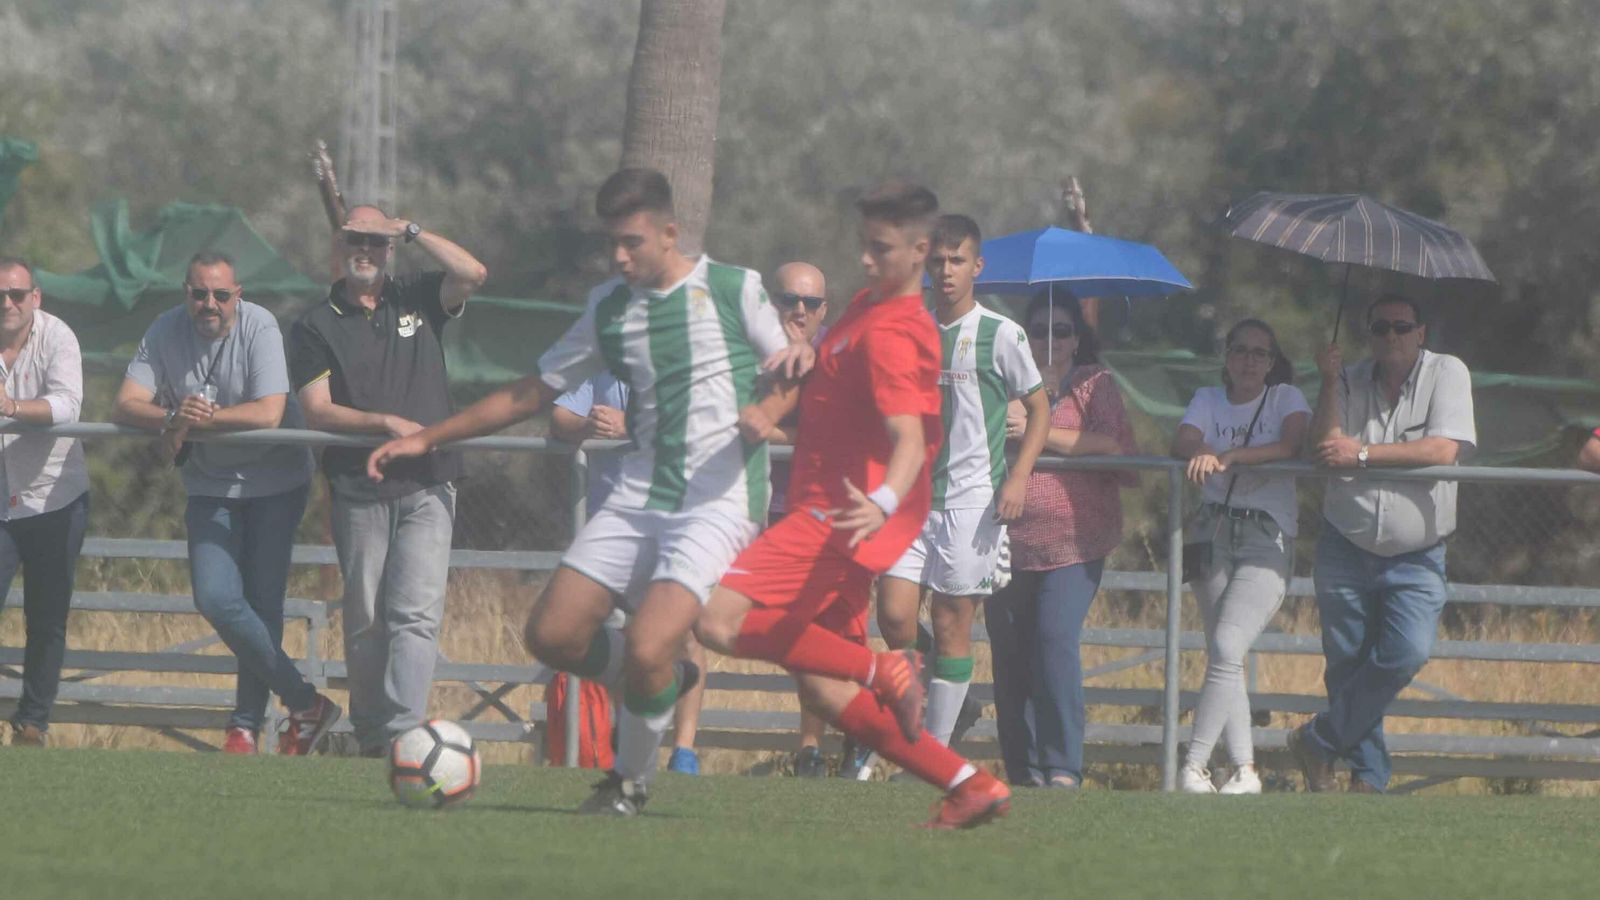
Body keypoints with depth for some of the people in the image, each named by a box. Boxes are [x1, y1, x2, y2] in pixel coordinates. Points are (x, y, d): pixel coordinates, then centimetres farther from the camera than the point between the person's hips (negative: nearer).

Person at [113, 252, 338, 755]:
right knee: (217, 600, -12)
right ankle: (305, 703, -3)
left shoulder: (258, 327, -18)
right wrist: (172, 419, -32)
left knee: (262, 603, -5)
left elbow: (269, 413, -27)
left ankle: (247, 727, 7)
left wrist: (195, 420, -24)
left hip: (275, 481, -3)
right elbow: (126, 404, -13)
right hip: (210, 484, 3)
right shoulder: (166, 332, -6)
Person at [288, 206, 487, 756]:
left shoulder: (418, 303, 13)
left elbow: (473, 274, -4)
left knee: (416, 615, -13)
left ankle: (403, 732, -22)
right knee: (365, 621, 3)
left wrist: (412, 232, 0)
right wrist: (386, 423, -15)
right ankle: (369, 737, 12)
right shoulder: (317, 327, 8)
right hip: (360, 492, 0)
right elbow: (317, 411, -3)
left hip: (428, 489, 0)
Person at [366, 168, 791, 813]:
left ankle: (631, 778, 5)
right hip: (638, 494, 6)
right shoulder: (609, 308, 11)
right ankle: (665, 681, 22)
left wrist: (763, 414, -17)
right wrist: (425, 439, 16)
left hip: (718, 501, -6)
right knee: (552, 635, -5)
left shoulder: (732, 290, -2)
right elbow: (530, 395, 18)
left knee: (646, 649, -22)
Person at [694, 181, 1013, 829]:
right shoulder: (868, 304, 15)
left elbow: (911, 441, -28)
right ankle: (970, 787, 7)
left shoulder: (890, 336, -15)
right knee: (823, 691, 7)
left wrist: (883, 503, -47)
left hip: (843, 515, -10)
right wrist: (810, 351, 14)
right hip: (832, 514, 10)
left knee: (720, 620, -22)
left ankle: (884, 672, -16)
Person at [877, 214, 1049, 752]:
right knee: (894, 616, -10)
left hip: (972, 497, -4)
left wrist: (1018, 478, -6)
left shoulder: (1000, 335, -1)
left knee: (952, 625, -3)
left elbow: (1039, 410, 6)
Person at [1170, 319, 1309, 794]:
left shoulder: (1285, 398, 4)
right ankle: (1244, 769, 5)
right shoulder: (1208, 399, 14)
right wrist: (1201, 452, -28)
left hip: (1266, 536, -4)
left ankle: (1193, 767, -19)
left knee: (1227, 648, -17)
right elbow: (1183, 441, -4)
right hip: (1213, 533, 4)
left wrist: (1229, 456, -26)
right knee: (1222, 654, 1)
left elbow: (1292, 443, -15)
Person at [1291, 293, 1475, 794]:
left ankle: (1318, 742, -5)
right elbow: (1323, 449, -7)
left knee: (1407, 654, -20)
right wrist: (1330, 384, -17)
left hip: (1416, 557, -2)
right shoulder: (1351, 382, 6)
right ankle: (1367, 775, 16)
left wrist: (1362, 454, -15)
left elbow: (1443, 450, -16)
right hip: (1346, 549, 3)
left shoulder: (1446, 374, -3)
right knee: (1347, 664, 2)